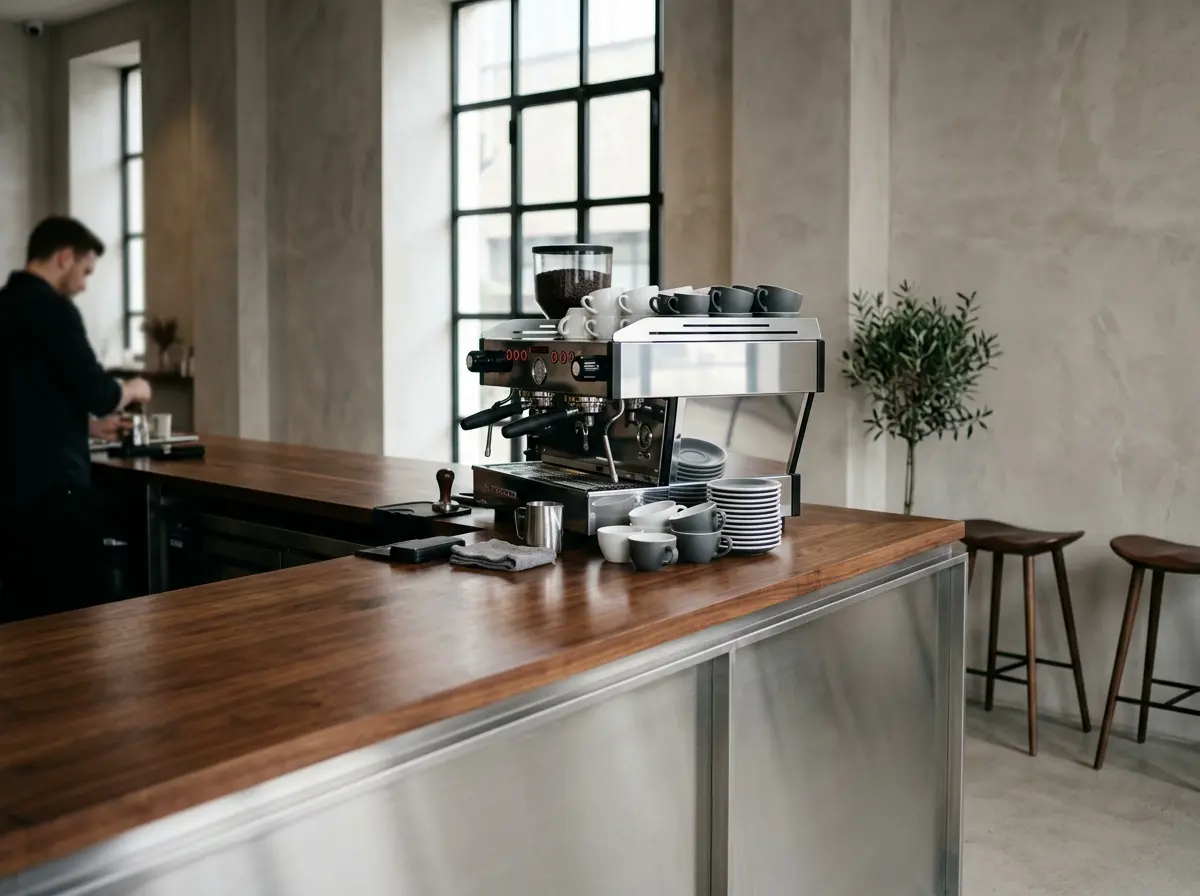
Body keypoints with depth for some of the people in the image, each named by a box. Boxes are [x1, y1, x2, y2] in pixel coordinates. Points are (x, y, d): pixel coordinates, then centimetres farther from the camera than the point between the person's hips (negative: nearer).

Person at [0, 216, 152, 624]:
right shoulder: (51, 307, -13)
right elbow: (97, 393, -17)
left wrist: (89, 422, 23)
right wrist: (130, 390, 3)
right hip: (51, 486, -9)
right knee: (73, 613, 0)